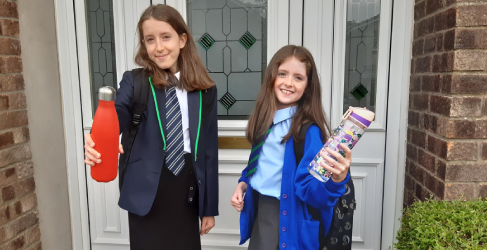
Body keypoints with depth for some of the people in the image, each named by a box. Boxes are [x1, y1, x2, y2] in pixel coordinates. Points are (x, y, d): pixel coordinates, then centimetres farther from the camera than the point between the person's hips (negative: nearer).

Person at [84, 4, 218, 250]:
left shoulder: (205, 90, 1)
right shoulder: (135, 81, -3)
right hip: (147, 195, -1)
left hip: (187, 194, 2)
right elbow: (119, 112, -23)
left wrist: (209, 207, 5)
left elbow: (209, 150, 2)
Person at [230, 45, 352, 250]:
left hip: (288, 218, -6)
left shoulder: (309, 129, -19)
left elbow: (310, 189, -23)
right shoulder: (263, 118, -1)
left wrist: (336, 179, -41)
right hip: (259, 211, 6)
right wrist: (243, 183, -1)